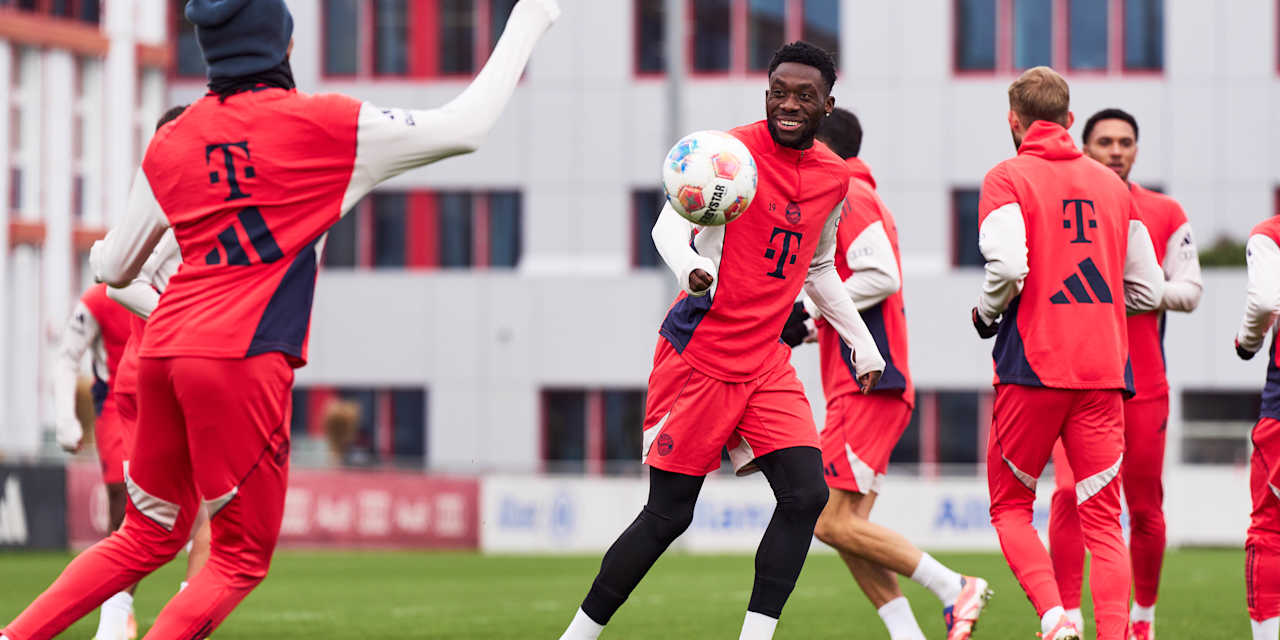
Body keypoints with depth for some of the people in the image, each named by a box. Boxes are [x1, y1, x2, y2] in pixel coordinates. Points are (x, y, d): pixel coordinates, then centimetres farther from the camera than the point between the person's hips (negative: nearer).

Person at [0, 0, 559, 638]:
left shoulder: (169, 143, 12)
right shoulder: (316, 124, -2)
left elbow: (115, 269, 21)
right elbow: (465, 127, 0)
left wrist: (100, 252, 46)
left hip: (163, 348, 6)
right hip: (242, 361, -6)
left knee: (147, 537, 20)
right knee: (241, 558, 4)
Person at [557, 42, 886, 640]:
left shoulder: (834, 178, 10)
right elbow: (670, 226, -18)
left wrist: (862, 345, 24)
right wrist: (692, 268, -40)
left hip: (766, 361, 6)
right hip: (699, 356, -6)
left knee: (806, 495, -11)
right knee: (669, 513, -4)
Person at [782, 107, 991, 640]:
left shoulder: (846, 195, -8)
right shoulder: (859, 197, 22)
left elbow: (883, 276, -20)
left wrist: (809, 311, -13)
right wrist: (812, 325, 16)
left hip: (867, 386, -10)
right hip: (870, 383, 10)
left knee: (834, 523, -13)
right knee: (847, 525, 5)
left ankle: (953, 589, -10)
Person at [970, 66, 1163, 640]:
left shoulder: (1007, 179, -2)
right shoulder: (1112, 186, 13)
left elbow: (1009, 264, -18)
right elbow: (1148, 291, 12)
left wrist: (986, 314, 1)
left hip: (1033, 367, -3)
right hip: (1104, 372, 3)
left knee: (1010, 506, 11)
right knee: (1102, 520, 3)